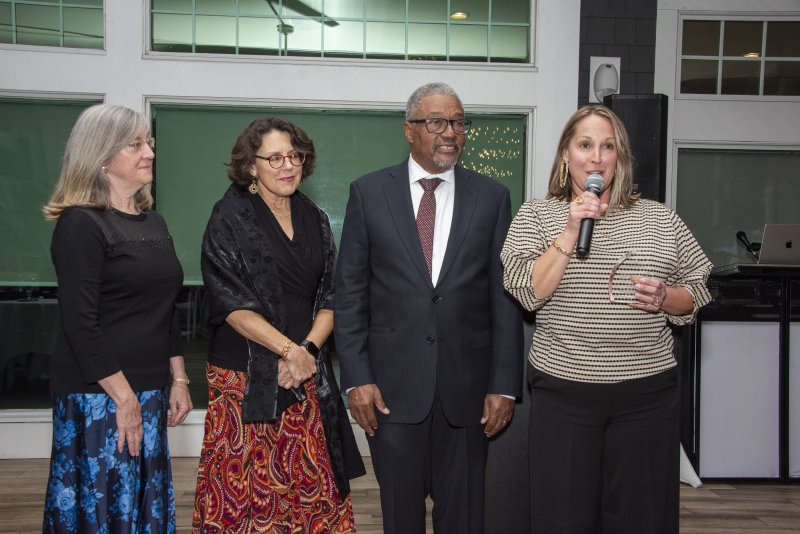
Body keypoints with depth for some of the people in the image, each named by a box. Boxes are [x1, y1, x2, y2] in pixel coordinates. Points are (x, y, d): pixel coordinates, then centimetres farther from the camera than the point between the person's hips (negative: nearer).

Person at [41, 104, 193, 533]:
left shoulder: (153, 221, 12)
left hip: (148, 391, 7)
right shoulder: (81, 224, -10)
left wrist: (178, 379, 13)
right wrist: (122, 397, -16)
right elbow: (79, 323, -16)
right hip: (98, 396, -7)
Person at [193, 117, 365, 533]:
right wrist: (290, 350, -17)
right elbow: (232, 304, -12)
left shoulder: (314, 219, 11)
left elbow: (329, 298, 8)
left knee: (311, 484, 4)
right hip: (246, 377, -4)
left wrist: (309, 349, -8)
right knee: (245, 488, 0)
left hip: (307, 375, 4)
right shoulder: (230, 218, -4)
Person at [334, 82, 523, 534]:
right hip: (392, 385, 0)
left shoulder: (492, 197, 3)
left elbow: (505, 297, 2)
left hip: (467, 383, 1)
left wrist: (504, 384, -3)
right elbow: (350, 292, 1)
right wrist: (357, 377, -5)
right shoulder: (369, 192, 2)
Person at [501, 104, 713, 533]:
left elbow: (696, 294, 11)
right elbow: (527, 292, -9)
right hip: (563, 392, -1)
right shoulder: (536, 214, 3)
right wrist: (570, 232, -15)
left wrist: (665, 299, -10)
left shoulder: (660, 219, 8)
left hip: (648, 392, 2)